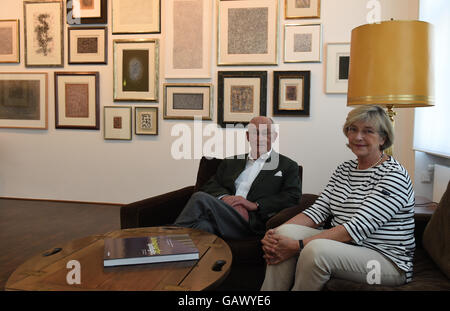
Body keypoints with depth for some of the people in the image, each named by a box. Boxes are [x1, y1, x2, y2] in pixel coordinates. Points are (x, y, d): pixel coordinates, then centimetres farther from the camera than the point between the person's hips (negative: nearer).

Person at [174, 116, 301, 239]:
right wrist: (224, 197, -6)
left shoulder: (288, 166, 16)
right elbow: (210, 186, 18)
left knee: (200, 198, -27)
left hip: (253, 222, -3)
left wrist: (254, 205, -10)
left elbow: (293, 197, 1)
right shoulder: (231, 162, 27)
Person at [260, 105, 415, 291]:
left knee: (316, 249, -33)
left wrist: (298, 246, -28)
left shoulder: (394, 175, -12)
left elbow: (358, 229, -22)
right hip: (342, 247, 7)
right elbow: (318, 210, 2)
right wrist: (275, 234, -15)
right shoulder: (344, 169, 12)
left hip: (385, 258, -6)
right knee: (286, 230, -17)